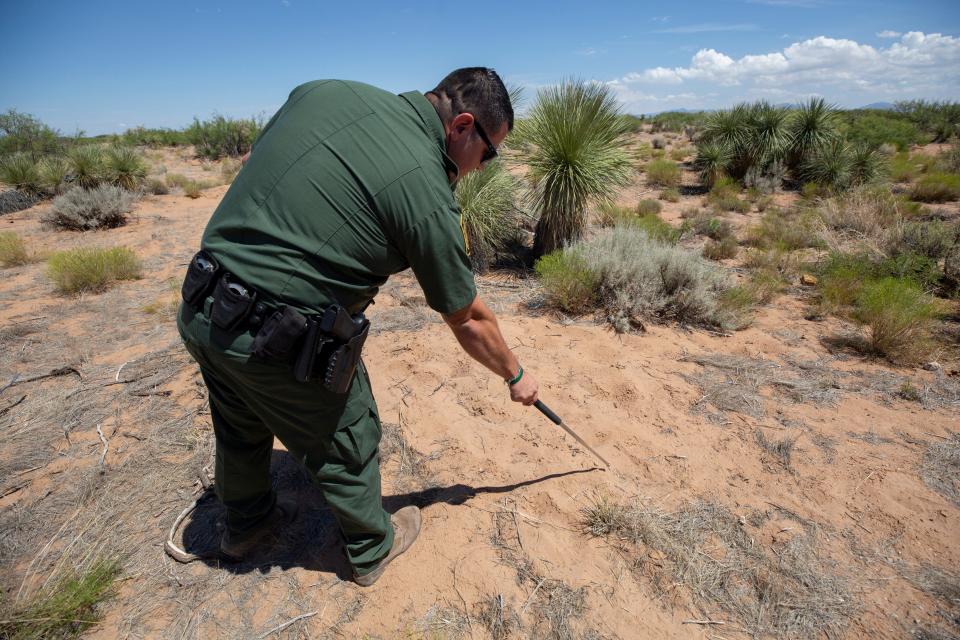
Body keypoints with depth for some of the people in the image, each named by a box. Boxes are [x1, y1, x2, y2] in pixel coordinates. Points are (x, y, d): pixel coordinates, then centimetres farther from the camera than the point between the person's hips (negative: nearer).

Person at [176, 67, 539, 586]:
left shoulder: (324, 90, 3)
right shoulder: (425, 192, -16)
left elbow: (253, 165, 14)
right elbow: (468, 321, -6)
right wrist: (515, 376, 11)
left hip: (199, 309, 8)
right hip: (278, 344, -8)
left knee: (242, 430, 30)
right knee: (346, 445, 17)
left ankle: (246, 522, 58)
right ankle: (372, 549, 43)